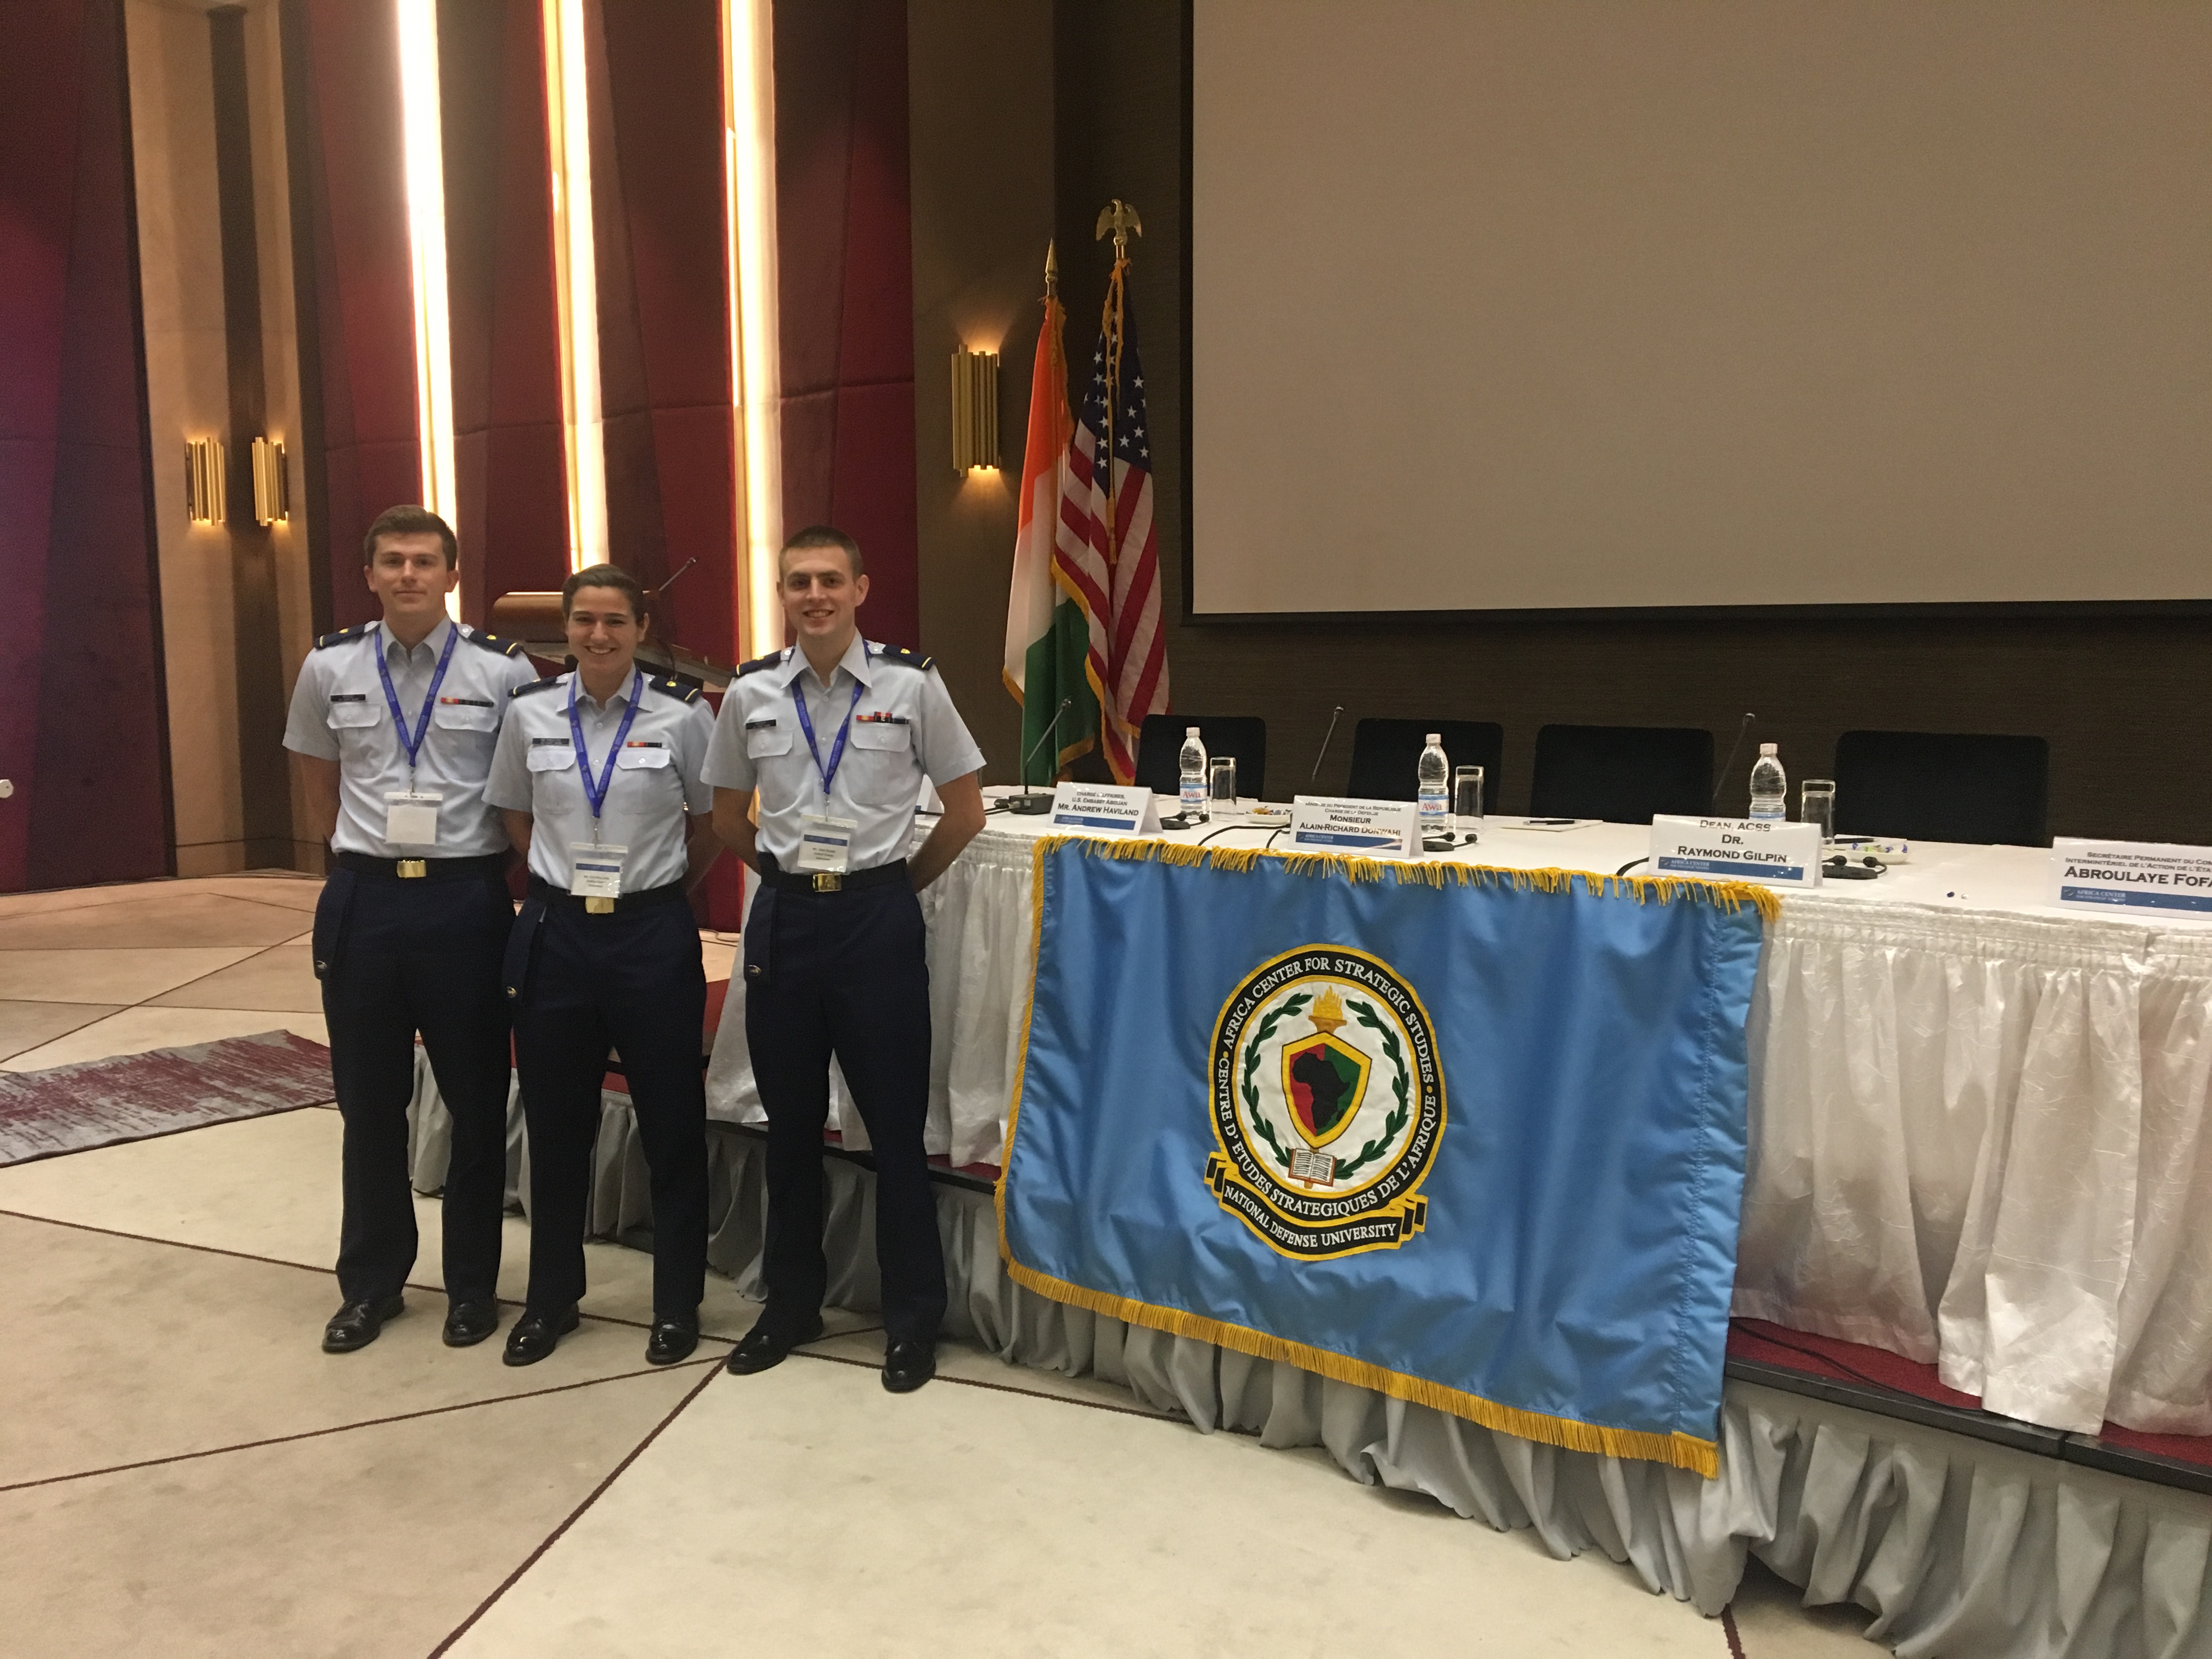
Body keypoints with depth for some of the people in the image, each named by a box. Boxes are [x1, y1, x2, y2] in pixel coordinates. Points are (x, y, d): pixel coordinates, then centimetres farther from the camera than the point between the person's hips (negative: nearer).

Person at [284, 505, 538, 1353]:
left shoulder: (503, 671, -6)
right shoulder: (329, 668, 3)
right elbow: (317, 781, 18)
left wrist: (515, 882, 3)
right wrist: (359, 861, 14)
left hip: (466, 897, -2)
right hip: (363, 900, 3)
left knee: (477, 1101, 8)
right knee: (368, 1103, 13)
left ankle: (472, 1282, 26)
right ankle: (370, 1281, 30)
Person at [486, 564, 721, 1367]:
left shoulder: (682, 714, -7)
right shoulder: (529, 712, 1)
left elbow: (712, 824, 5)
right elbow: (517, 816, 16)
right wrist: (566, 876, 9)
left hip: (652, 933, -2)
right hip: (554, 933, 2)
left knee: (671, 1124, 6)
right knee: (555, 1125, 12)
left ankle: (676, 1303, 24)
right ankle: (551, 1297, 31)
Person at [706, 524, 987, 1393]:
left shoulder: (911, 685, -6)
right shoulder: (750, 693, 2)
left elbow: (965, 809, 2)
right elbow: (727, 814, 15)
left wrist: (901, 882, 5)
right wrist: (788, 871, 11)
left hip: (878, 915, -3)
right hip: (783, 916, 3)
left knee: (896, 1121, 4)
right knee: (790, 1122, 13)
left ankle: (913, 1318, 21)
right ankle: (791, 1302, 31)